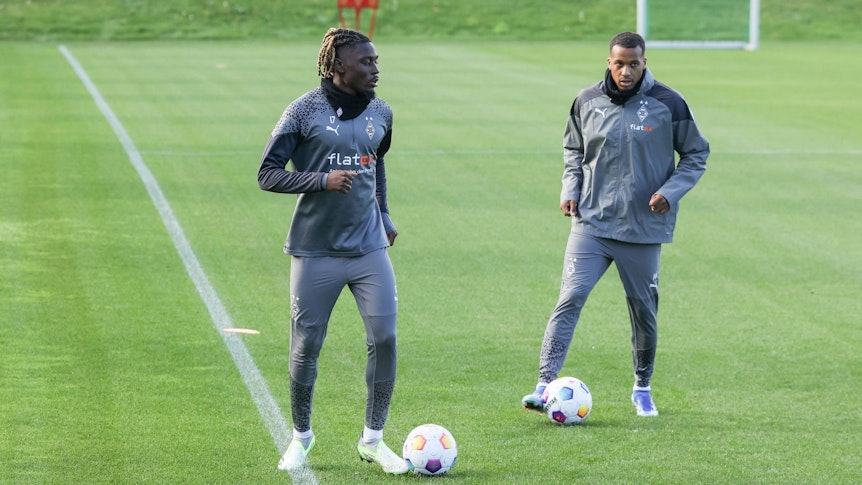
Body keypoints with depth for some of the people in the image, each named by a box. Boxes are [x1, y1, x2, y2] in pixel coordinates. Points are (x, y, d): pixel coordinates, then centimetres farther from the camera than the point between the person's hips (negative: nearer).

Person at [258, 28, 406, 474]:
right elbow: (267, 174, -9)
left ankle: (373, 439, 9)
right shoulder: (305, 111, -8)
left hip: (369, 249, 4)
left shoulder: (380, 113, 7)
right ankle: (301, 437, 25)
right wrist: (322, 180, -21)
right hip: (316, 253, -4)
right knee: (306, 347, 4)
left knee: (384, 339, -6)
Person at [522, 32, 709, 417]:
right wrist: (570, 189, 2)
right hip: (591, 222, 1)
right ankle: (546, 385, -18)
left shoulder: (668, 104, -4)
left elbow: (696, 155, 5)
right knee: (570, 299, -14)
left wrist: (671, 191, -10)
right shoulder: (587, 102, 3)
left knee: (644, 310, 9)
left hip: (643, 228, -1)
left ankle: (642, 388, 29)